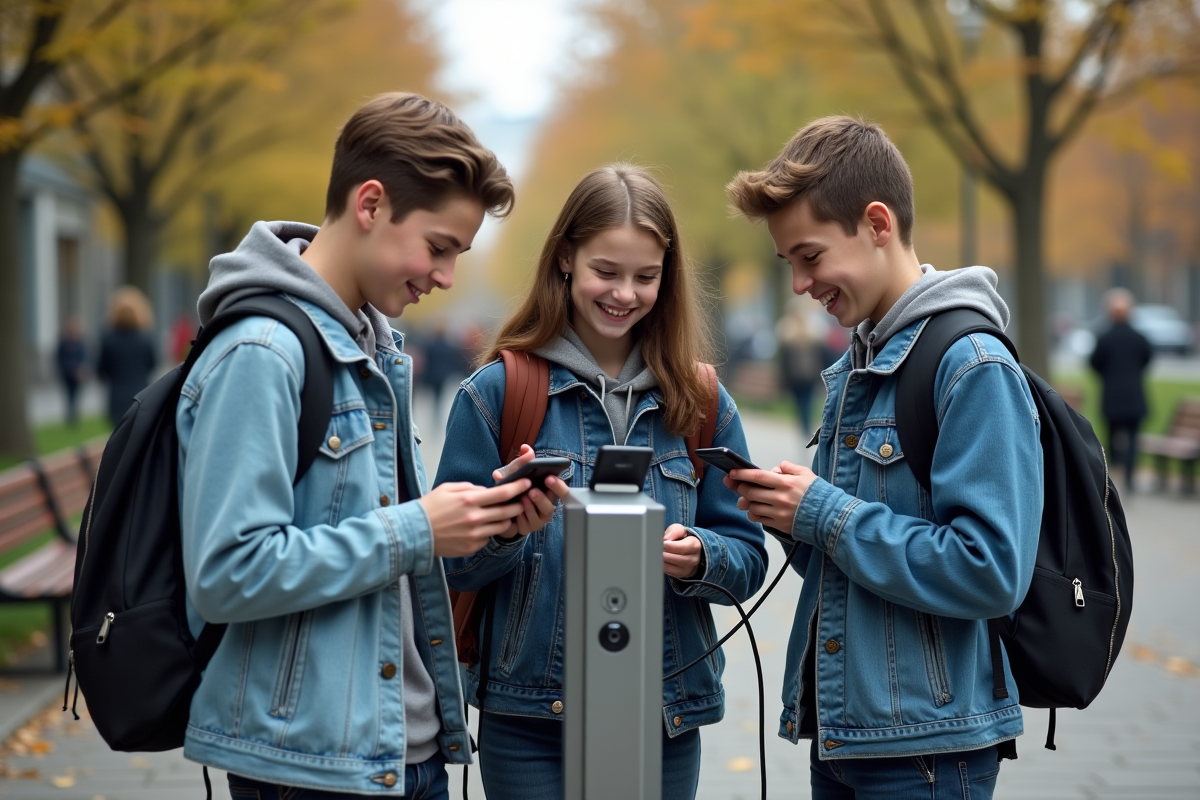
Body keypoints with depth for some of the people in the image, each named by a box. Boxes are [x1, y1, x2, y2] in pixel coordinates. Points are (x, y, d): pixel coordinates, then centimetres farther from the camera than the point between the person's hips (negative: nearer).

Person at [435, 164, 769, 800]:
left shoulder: (700, 402, 5)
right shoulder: (496, 392, -3)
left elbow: (748, 556, 5)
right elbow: (450, 562, -4)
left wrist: (700, 558, -15)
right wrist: (507, 530, -24)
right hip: (529, 723, -2)